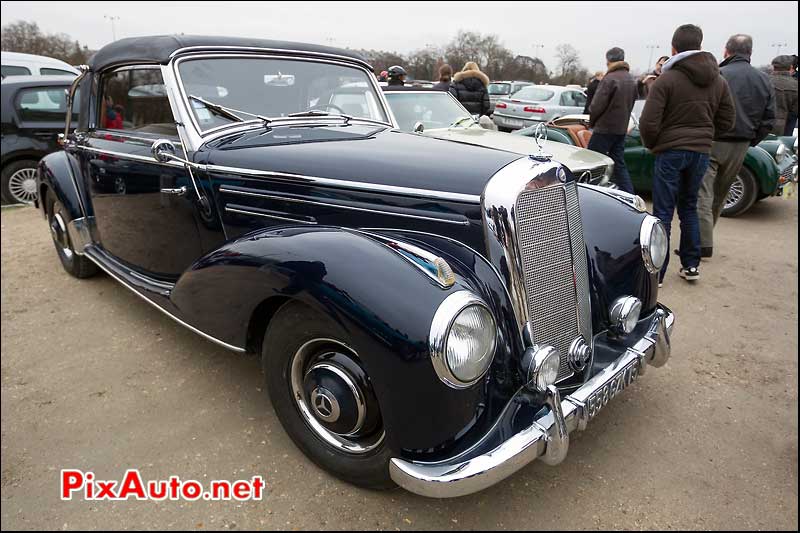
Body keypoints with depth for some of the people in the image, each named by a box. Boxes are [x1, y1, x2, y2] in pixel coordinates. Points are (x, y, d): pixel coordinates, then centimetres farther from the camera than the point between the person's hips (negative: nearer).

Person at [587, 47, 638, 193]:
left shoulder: (610, 79, -14)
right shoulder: (631, 80, 12)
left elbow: (597, 105, -16)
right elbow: (631, 103, 15)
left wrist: (592, 122, 1)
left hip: (605, 128, -8)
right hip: (621, 129, 8)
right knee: (619, 164, 12)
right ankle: (630, 196, 11)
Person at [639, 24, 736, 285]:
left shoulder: (665, 80, -11)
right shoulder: (718, 81, 6)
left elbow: (648, 123, -16)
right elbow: (727, 121, 10)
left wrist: (651, 145, 3)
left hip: (671, 152, -5)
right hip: (701, 152, 5)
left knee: (663, 213, -1)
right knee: (689, 208, 17)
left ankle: (656, 273, 0)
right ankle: (691, 266, 21)